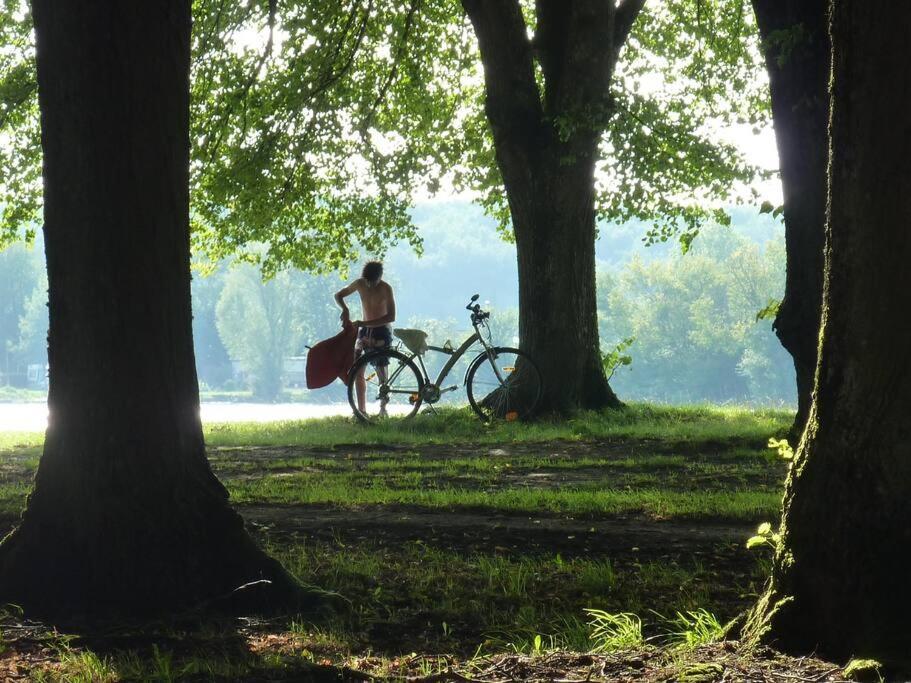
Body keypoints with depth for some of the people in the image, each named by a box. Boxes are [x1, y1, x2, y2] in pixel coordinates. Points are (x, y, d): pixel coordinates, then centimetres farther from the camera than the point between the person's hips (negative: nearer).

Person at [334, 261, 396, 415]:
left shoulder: (385, 289, -18)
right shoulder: (360, 284, -5)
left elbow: (391, 317, -24)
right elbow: (338, 295, 7)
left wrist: (364, 323, -29)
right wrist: (345, 309, -16)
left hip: (382, 331, -5)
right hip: (364, 331, 5)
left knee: (381, 371, -8)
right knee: (357, 370, -2)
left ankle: (383, 408, 7)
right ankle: (361, 409, 3)